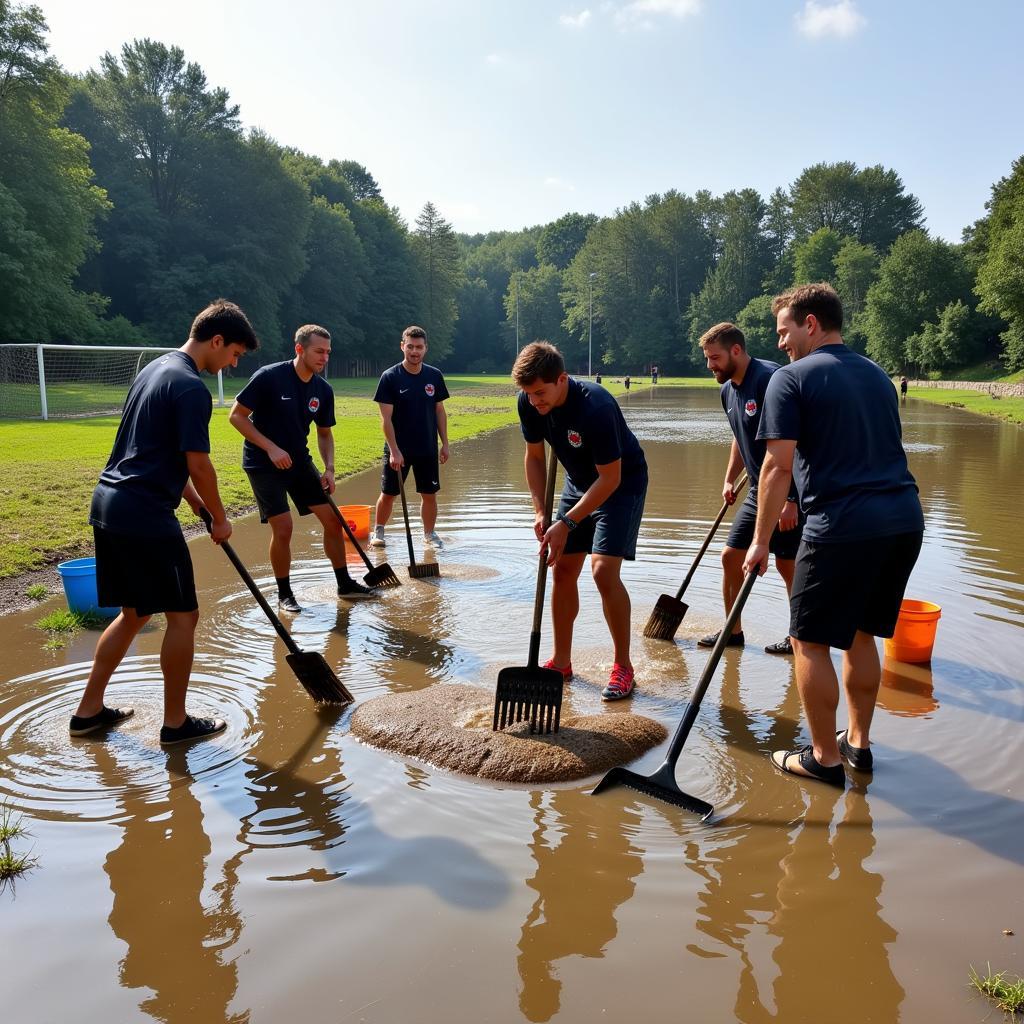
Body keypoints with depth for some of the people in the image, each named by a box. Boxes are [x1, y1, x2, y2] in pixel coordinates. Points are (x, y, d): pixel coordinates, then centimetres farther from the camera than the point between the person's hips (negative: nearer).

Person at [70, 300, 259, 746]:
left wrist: (195, 502, 23)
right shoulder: (192, 388, -15)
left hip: (108, 506, 10)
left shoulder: (155, 369, 17)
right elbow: (198, 464, -15)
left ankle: (89, 710, 27)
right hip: (145, 516, -10)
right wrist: (220, 519, -1)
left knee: (133, 613, 19)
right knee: (183, 614, 2)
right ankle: (176, 722, 12)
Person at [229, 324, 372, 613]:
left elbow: (324, 433, 10)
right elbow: (236, 416, -15)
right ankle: (284, 594, 7)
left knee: (332, 519, 3)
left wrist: (329, 468, -5)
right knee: (283, 527, -13)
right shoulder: (269, 377, -19)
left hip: (300, 462, 6)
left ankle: (344, 584, 19)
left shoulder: (323, 390, -2)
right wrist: (271, 448, -21)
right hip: (263, 464, -6)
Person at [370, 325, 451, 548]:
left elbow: (440, 411, 9)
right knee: (388, 494, 6)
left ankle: (429, 534, 21)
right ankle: (378, 532, 23)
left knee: (429, 494, 7)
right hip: (398, 449, -2)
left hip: (427, 449, 3)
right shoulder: (390, 377, -8)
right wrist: (394, 450, -16)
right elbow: (386, 417, -10)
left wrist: (445, 444, 5)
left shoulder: (434, 376, 2)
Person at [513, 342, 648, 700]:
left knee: (604, 570, -18)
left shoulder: (596, 408, -35)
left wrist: (566, 523, -27)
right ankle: (561, 661, 18)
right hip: (579, 482, 7)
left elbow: (610, 478, -28)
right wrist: (541, 512, -9)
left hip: (622, 483, -7)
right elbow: (534, 457, 0)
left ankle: (623, 667, -3)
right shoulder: (529, 403, -15)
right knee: (562, 569, 5)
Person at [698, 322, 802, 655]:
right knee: (731, 556, 10)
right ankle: (733, 631, 24)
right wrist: (729, 480, 19)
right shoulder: (728, 390, 9)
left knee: (788, 565, 1)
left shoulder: (770, 378, -19)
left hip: (787, 491, -9)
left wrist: (790, 498, -25)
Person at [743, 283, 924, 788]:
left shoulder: (790, 379, -4)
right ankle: (858, 742, 30)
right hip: (905, 520, 8)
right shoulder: (877, 374, 19)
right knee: (860, 634, 20)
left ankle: (825, 757, 14)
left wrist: (760, 541, -5)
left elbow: (778, 466, -11)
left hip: (843, 527, -8)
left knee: (810, 640, 6)